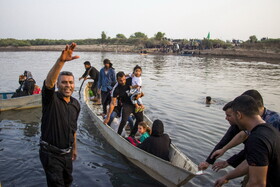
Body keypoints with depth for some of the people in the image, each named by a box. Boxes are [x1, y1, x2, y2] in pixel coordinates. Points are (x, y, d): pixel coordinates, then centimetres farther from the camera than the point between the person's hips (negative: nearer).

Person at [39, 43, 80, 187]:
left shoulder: (76, 104, 3)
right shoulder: (51, 99, -16)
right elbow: (48, 82, -39)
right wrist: (61, 61, -54)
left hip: (66, 153, 6)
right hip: (50, 154, -6)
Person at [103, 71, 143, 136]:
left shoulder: (130, 80, -16)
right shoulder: (116, 89, -23)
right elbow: (112, 103, -20)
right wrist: (108, 116, -21)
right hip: (126, 105, -4)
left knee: (140, 120, 7)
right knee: (124, 121, -23)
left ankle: (132, 135, 21)